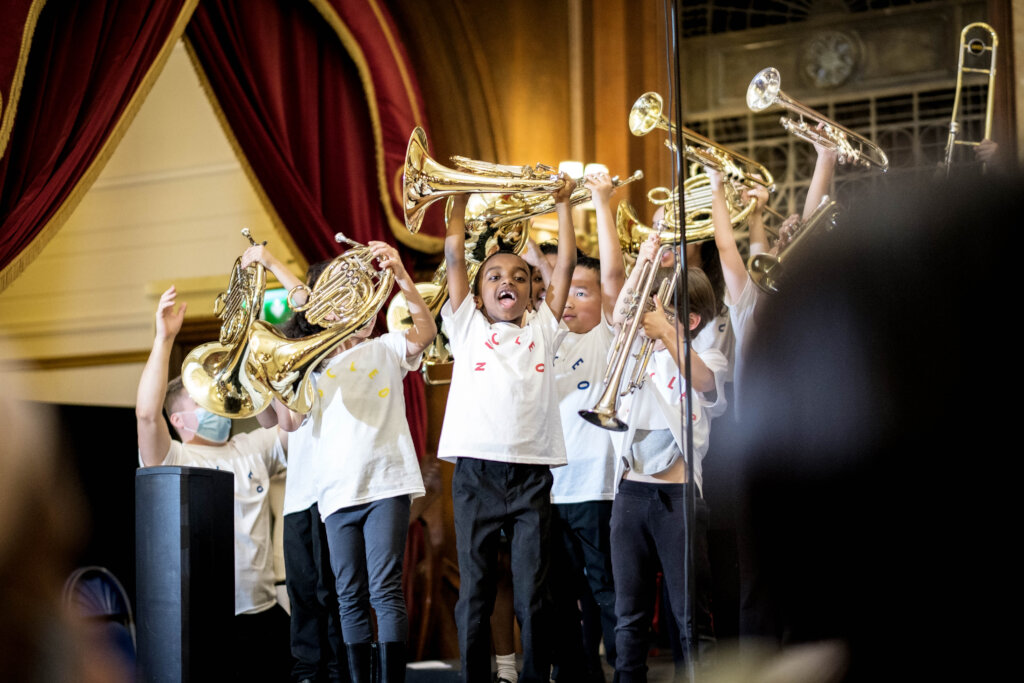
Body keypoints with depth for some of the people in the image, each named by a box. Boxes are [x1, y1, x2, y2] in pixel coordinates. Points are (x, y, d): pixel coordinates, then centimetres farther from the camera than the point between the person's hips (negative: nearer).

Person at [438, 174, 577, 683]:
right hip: (476, 470, -1)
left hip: (531, 473, 1)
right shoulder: (468, 327, 13)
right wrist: (461, 196, 13)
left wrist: (562, 204, 17)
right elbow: (454, 255, 8)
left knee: (533, 594, 1)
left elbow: (566, 263, 14)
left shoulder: (542, 329, 16)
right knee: (475, 592, 2)